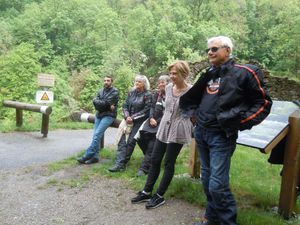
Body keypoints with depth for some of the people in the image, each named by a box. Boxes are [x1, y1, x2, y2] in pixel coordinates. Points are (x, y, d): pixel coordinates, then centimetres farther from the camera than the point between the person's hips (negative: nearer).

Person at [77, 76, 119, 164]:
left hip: (109, 115, -6)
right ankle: (95, 156, 2)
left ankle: (87, 156, -14)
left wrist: (99, 103, -2)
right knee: (96, 136, -1)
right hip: (99, 115, 6)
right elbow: (95, 101, 0)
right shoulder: (101, 91, 16)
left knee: (97, 134, -16)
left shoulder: (115, 91, -2)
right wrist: (106, 105, -11)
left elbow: (107, 102, -14)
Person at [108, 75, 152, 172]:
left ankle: (123, 162, 4)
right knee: (122, 141, -7)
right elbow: (125, 106, 10)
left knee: (130, 141, -9)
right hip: (128, 120, 5)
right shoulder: (131, 93, 12)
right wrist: (127, 117, -8)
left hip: (139, 121, -5)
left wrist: (133, 117, -12)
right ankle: (119, 163, -9)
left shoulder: (147, 95, -4)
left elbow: (146, 110, -10)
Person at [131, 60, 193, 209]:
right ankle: (146, 192, 21)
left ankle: (159, 196, 15)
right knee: (154, 160, 9)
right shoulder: (168, 88, 6)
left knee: (169, 163, 2)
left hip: (178, 131, -6)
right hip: (164, 128, 6)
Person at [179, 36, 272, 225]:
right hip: (201, 132, 7)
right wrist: (193, 112, 14)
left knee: (218, 185, -10)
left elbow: (263, 102, -4)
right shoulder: (209, 74, 13)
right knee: (207, 180, 16)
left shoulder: (244, 73, -6)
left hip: (222, 136, -7)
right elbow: (192, 98, 30)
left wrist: (241, 121, -12)